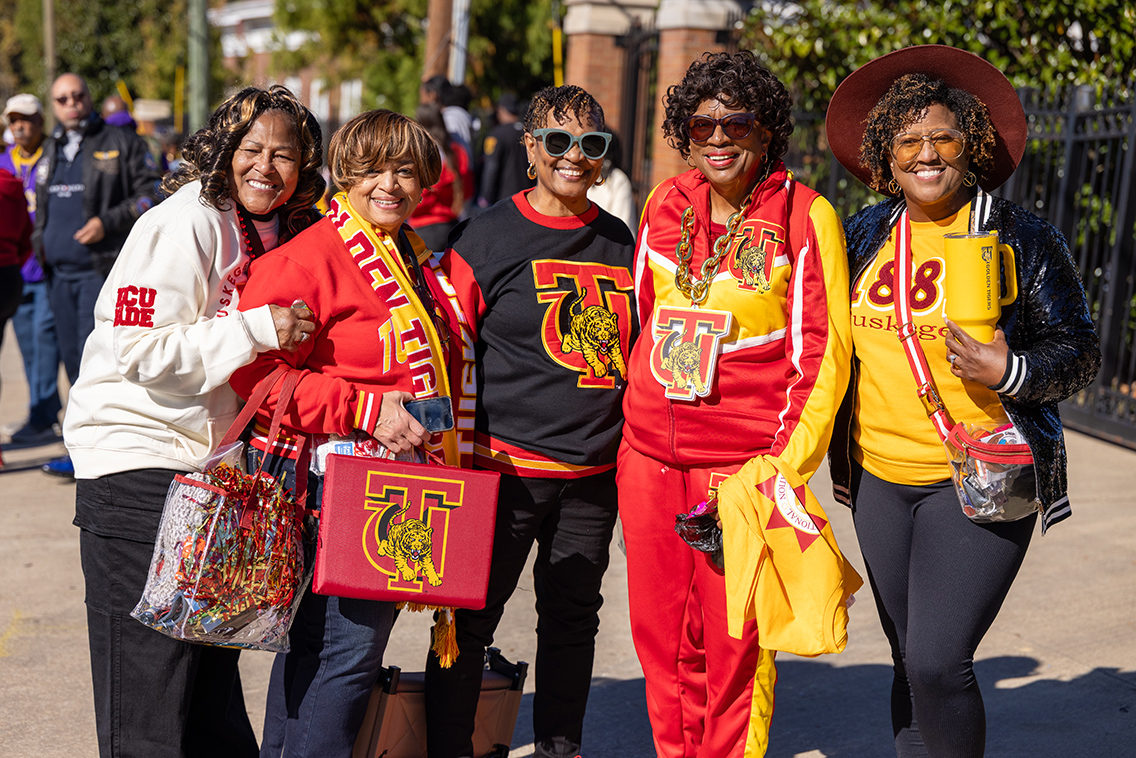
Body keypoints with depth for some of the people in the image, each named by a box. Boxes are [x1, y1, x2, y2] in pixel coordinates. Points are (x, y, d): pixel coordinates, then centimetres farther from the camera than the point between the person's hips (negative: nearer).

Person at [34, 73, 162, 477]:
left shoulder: (121, 143, 0)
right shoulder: (50, 151, 19)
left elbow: (150, 193, -5)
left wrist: (107, 222, -15)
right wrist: (39, 241, 14)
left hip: (102, 267, -7)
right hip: (59, 271, 7)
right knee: (74, 359, 8)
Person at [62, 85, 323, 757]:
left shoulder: (282, 233, 9)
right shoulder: (183, 224, -16)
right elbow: (142, 351, -23)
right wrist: (256, 329, -27)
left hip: (213, 461, 8)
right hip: (139, 456, -8)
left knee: (214, 665, 17)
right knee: (147, 672, -4)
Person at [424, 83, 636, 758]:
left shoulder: (620, 242, 10)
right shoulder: (490, 236, -4)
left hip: (595, 472, 5)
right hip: (505, 465, -4)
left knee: (574, 616, 14)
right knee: (471, 619, 1)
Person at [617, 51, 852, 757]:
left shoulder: (805, 216, -5)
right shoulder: (664, 206, 8)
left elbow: (823, 353, -6)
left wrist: (788, 463, -12)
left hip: (744, 459, -4)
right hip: (649, 455, 5)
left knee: (732, 642, 0)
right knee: (660, 636, 12)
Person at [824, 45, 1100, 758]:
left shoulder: (1021, 237, -5)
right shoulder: (866, 235, 8)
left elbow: (1080, 351, -2)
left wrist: (1011, 373, -21)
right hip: (879, 475, 5)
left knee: (938, 662, -13)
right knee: (911, 663, 12)